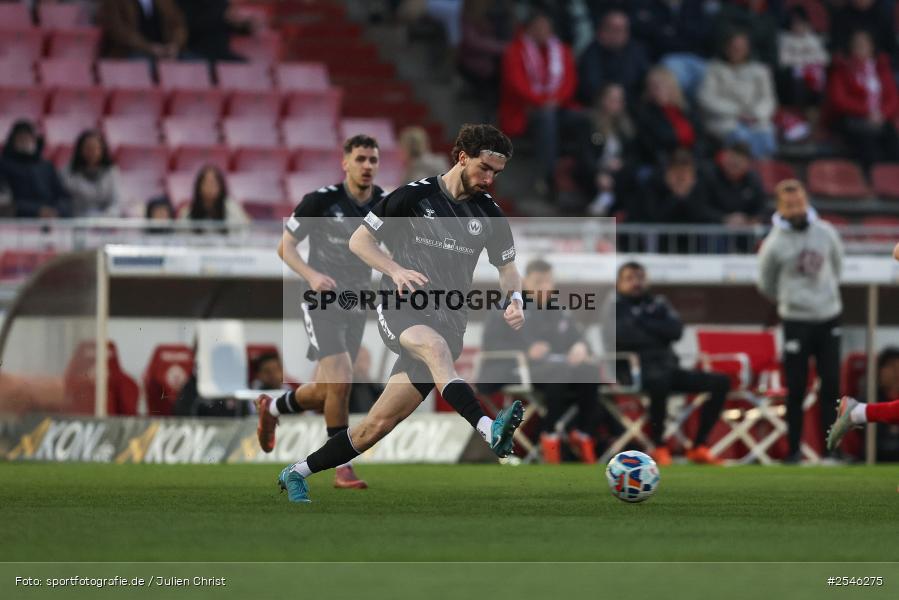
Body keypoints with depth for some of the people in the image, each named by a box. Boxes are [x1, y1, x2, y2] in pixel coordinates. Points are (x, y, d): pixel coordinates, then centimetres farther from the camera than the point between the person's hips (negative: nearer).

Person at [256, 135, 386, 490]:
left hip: (357, 305, 5)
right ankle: (343, 468, -10)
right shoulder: (322, 201, -11)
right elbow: (285, 247, -6)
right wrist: (311, 275, -24)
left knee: (324, 392, 10)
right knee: (340, 382, -21)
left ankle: (271, 408, 41)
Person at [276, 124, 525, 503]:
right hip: (399, 308, -4)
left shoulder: (489, 214, 9)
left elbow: (507, 268, 18)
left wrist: (515, 299, -4)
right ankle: (488, 429, -60)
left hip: (448, 322, 4)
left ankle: (296, 474, 15)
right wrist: (396, 270, -15)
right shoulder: (415, 196, -2)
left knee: (379, 424, -1)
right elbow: (359, 240, 2)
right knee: (434, 345, -40)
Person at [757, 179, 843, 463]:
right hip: (796, 321, -3)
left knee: (831, 386, 3)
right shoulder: (774, 243, -11)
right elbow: (766, 285, 3)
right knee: (796, 389, -2)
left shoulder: (825, 232, -1)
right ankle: (794, 449, 7)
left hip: (829, 318, 3)